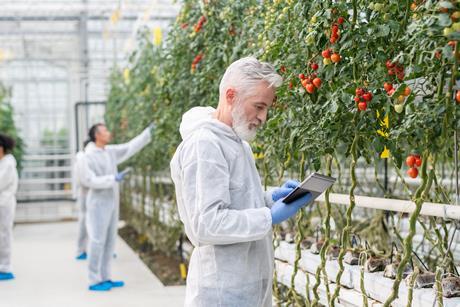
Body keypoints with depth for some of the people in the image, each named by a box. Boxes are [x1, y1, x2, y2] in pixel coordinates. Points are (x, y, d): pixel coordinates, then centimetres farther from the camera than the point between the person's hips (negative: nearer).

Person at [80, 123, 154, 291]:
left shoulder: (110, 151, 8)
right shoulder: (89, 156, -12)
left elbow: (130, 147, 16)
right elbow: (89, 180, -19)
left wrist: (148, 132, 16)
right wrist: (113, 178, -24)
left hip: (111, 202, 8)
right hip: (98, 203, -8)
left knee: (110, 241, 10)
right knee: (97, 241, -6)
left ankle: (105, 278, 17)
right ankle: (94, 281, 0)